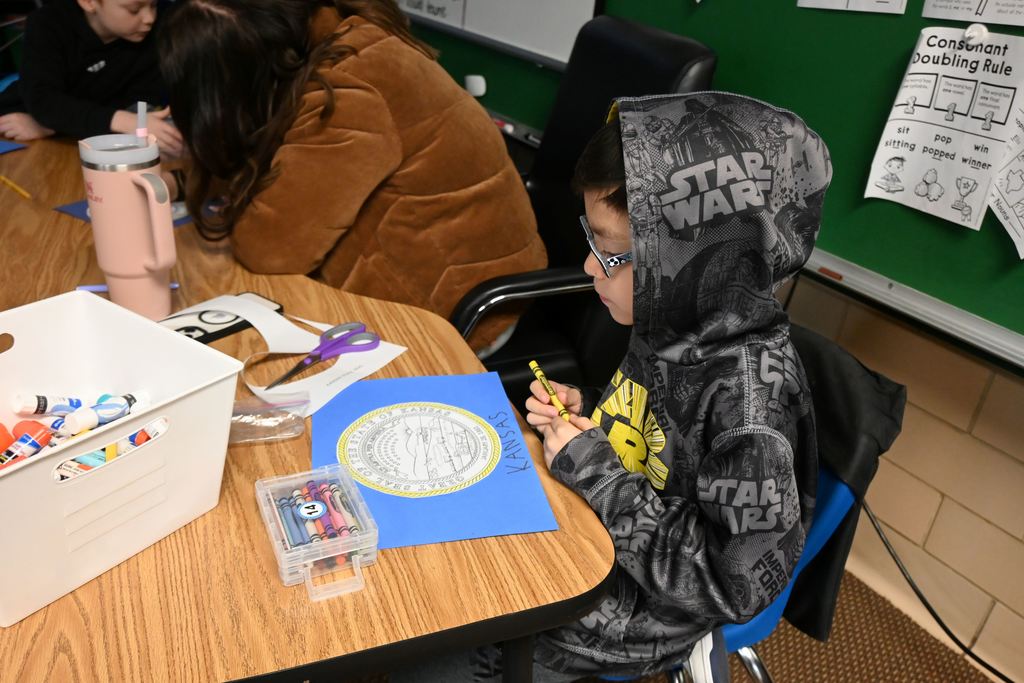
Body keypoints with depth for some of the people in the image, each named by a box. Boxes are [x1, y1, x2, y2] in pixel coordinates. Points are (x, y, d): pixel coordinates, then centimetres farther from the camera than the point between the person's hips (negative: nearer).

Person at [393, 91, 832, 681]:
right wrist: (586, 410, -8)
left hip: (636, 609, -7)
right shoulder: (678, 322, -10)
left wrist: (595, 472, -27)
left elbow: (736, 585, -28)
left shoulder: (750, 393, -34)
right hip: (588, 528, 7)